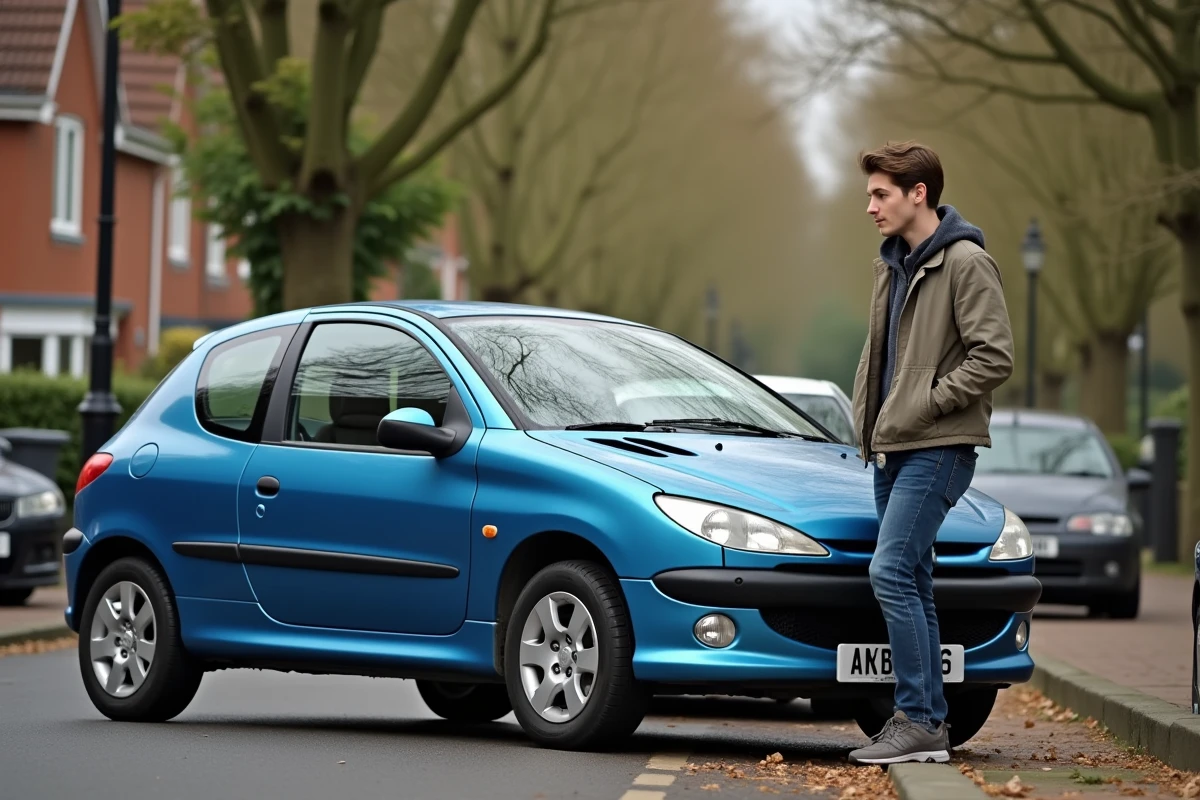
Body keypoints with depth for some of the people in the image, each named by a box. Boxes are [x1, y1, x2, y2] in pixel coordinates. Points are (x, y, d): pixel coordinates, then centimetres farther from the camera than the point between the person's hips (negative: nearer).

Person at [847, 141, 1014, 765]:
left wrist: (926, 403, -16)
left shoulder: (966, 262, -11)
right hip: (892, 449, 9)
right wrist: (866, 418, 12)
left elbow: (994, 357, -18)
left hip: (939, 448, -9)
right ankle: (927, 720, 14)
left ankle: (919, 720, -13)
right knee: (910, 582, 10)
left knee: (892, 572, -16)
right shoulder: (891, 264, 15)